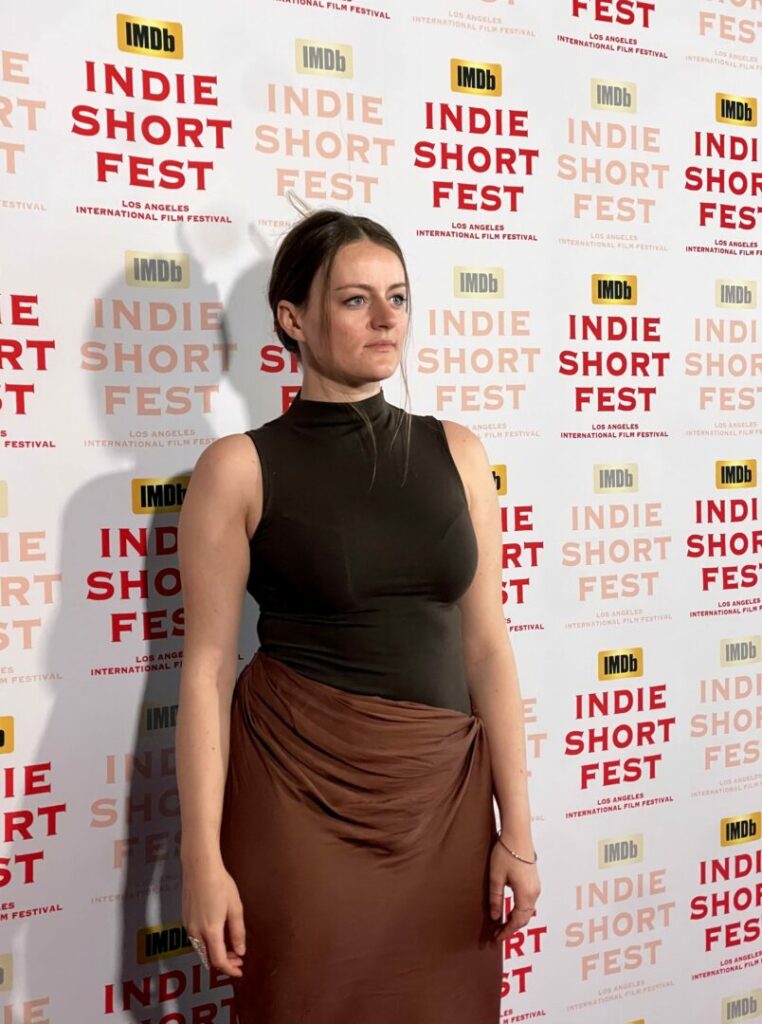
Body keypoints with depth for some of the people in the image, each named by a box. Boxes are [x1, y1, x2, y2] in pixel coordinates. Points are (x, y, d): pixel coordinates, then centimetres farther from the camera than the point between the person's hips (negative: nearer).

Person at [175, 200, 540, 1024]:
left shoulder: (455, 452, 4)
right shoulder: (240, 468, -6)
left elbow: (487, 645, 3)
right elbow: (207, 669, -6)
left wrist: (517, 830, 2)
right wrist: (203, 859, -8)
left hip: (445, 788, 4)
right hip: (300, 781, -3)